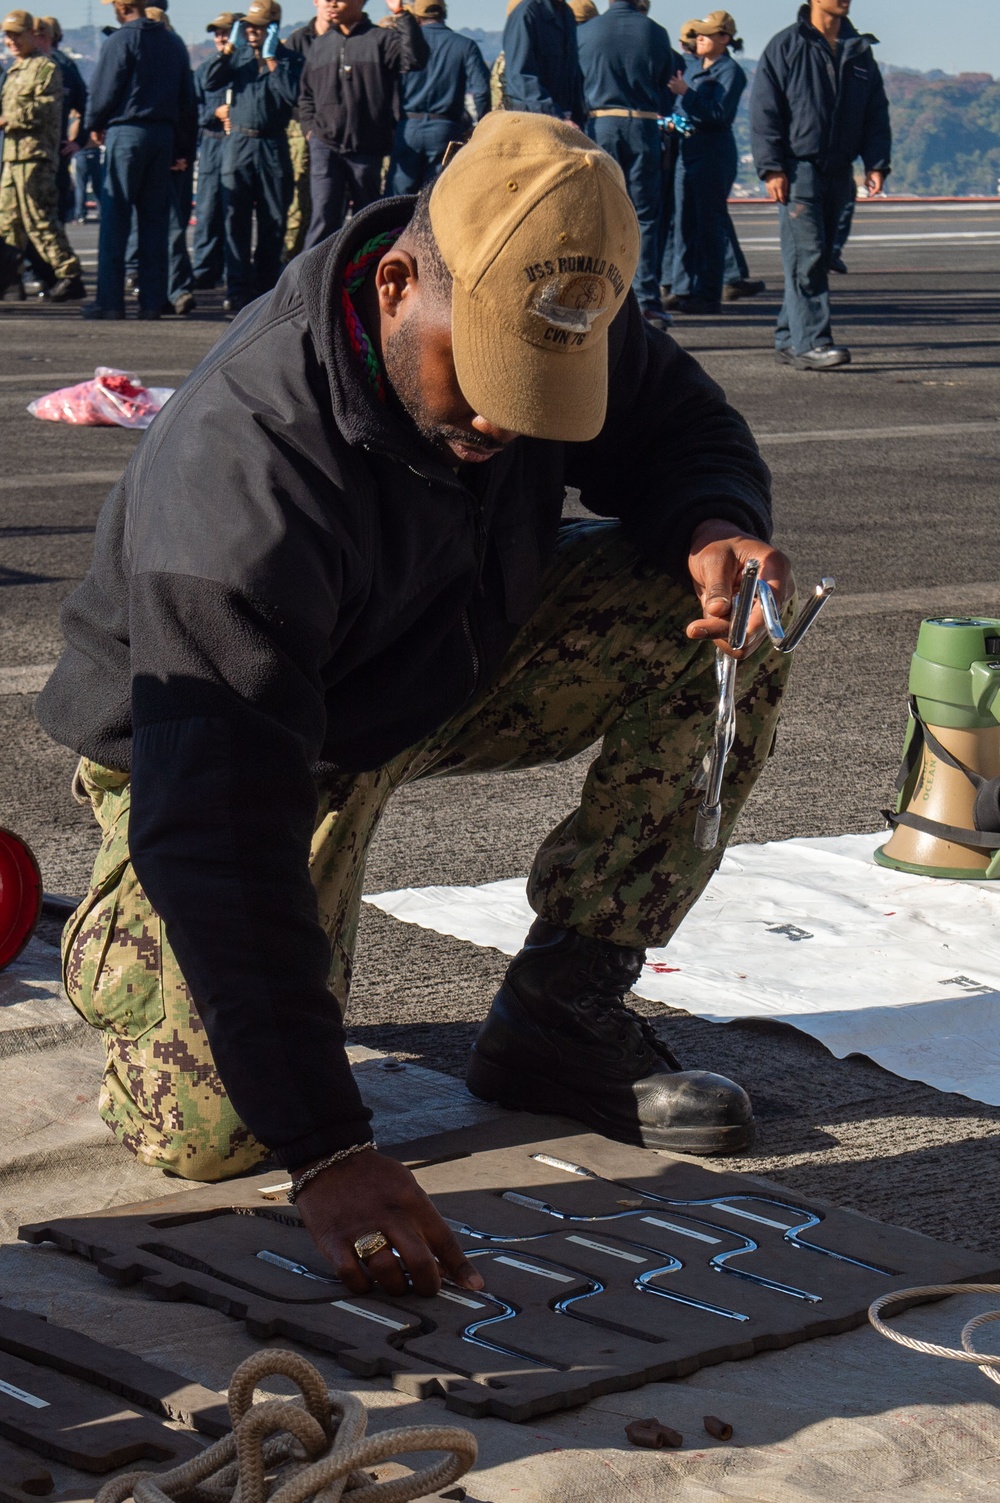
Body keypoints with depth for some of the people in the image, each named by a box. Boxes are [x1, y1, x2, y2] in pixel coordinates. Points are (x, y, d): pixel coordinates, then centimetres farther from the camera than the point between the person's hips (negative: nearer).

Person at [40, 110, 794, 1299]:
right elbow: (221, 835, -41)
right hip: (208, 739, -5)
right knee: (210, 1127, -21)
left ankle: (560, 1020, -6)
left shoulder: (547, 308, -21)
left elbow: (684, 430, 1)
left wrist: (714, 529, -27)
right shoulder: (242, 476, -40)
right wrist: (329, 1153, -45)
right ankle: (117, 934, 15)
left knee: (721, 631, -17)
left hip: (456, 662, 6)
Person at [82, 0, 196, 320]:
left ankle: (110, 300, -4)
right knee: (155, 219, 8)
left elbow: (102, 90, -7)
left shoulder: (120, 41, -8)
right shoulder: (173, 43, 11)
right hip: (164, 135, 5)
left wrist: (93, 126, 11)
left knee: (114, 219, -2)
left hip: (125, 134, -5)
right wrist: (183, 148, 17)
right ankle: (152, 300, 6)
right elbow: (188, 97, 14)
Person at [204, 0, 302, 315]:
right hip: (238, 143, 1)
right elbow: (211, 81, 0)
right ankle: (237, 289, -6)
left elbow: (292, 95, -13)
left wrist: (270, 60, -10)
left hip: (273, 147, -1)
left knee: (273, 220, 4)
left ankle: (266, 286, 12)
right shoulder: (237, 55, 12)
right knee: (236, 219, -5)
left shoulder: (289, 59, 3)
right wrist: (228, 48, -7)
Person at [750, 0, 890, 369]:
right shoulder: (785, 47, -2)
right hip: (798, 169, -6)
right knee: (806, 256, -11)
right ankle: (811, 342, -13)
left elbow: (876, 113, 16)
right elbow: (764, 110, -4)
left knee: (826, 255, 6)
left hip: (840, 173, 6)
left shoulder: (860, 50, 13)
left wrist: (876, 164, 3)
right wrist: (771, 168, -12)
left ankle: (790, 338, 14)